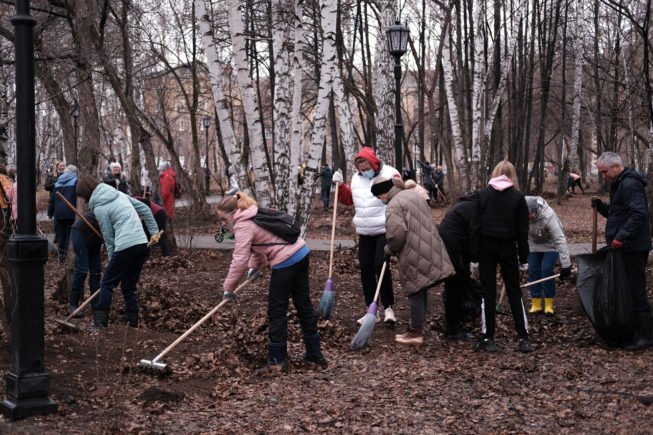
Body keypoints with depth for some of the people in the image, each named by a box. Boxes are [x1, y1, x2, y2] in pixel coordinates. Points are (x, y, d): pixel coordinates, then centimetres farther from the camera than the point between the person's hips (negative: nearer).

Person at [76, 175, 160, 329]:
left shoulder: (99, 208, -3)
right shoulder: (119, 194, 17)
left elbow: (109, 238, -1)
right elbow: (145, 209, 18)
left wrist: (112, 259, 9)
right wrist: (154, 231, 22)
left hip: (125, 246, -7)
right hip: (142, 243, 7)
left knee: (107, 284, 1)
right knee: (129, 286, 14)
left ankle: (100, 323, -4)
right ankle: (133, 323, 13)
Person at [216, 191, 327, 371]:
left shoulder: (243, 226, -12)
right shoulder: (255, 215, 16)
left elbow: (239, 260, -16)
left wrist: (228, 287, -8)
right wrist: (254, 266, 15)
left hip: (286, 262, -9)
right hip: (301, 254, 9)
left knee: (276, 311, 1)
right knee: (303, 304, 16)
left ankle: (277, 360, 7)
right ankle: (314, 352, 24)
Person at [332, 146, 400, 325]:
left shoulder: (389, 175, -9)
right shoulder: (356, 179, 8)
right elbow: (348, 199, 17)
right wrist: (340, 185, 1)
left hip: (385, 230, -6)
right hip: (365, 232, 6)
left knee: (381, 266, -15)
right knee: (365, 269, 5)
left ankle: (388, 308, -2)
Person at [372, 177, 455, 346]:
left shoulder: (394, 205, -13)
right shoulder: (414, 194, 15)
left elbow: (397, 233, -22)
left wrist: (389, 250, -4)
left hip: (413, 255, -8)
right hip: (429, 251, 8)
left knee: (416, 291, -3)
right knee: (421, 289, 14)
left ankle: (416, 333, 2)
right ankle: (417, 327, 23)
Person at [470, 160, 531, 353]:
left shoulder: (483, 194, -2)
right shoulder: (518, 197, -2)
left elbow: (475, 226, -4)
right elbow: (523, 230, -1)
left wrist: (474, 256, 0)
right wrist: (523, 259, 5)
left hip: (486, 247, 0)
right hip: (508, 248, 0)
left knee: (488, 292, 5)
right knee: (514, 292, 8)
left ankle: (488, 339, 6)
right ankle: (523, 339, 6)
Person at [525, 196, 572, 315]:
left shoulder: (548, 216, -38)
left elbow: (560, 239, -37)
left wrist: (566, 264, -38)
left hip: (550, 244, -4)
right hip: (533, 244, 4)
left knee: (547, 270, -15)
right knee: (533, 271, -2)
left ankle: (549, 304, -1)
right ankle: (536, 304, 9)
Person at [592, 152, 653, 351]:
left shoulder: (629, 185, -15)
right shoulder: (620, 184, 18)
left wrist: (621, 237, -29)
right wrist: (601, 206, 8)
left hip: (633, 248, -11)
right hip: (626, 247, 11)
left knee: (636, 291, -8)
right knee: (628, 289, 13)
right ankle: (633, 331, 19)